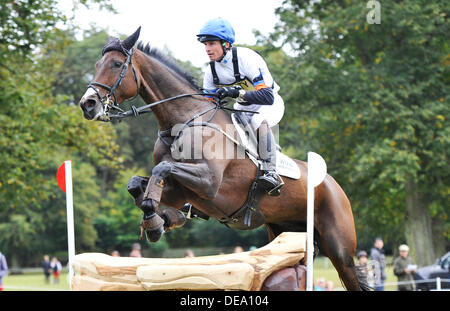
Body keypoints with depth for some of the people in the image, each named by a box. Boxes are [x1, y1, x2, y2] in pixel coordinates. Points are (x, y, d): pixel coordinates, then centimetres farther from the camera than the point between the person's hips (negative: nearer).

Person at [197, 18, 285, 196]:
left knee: (259, 120, -38)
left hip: (271, 104, -7)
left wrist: (237, 92, -50)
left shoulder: (247, 59, -29)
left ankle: (270, 173, -34)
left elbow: (267, 96, -38)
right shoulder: (212, 69, -8)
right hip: (242, 108, 7)